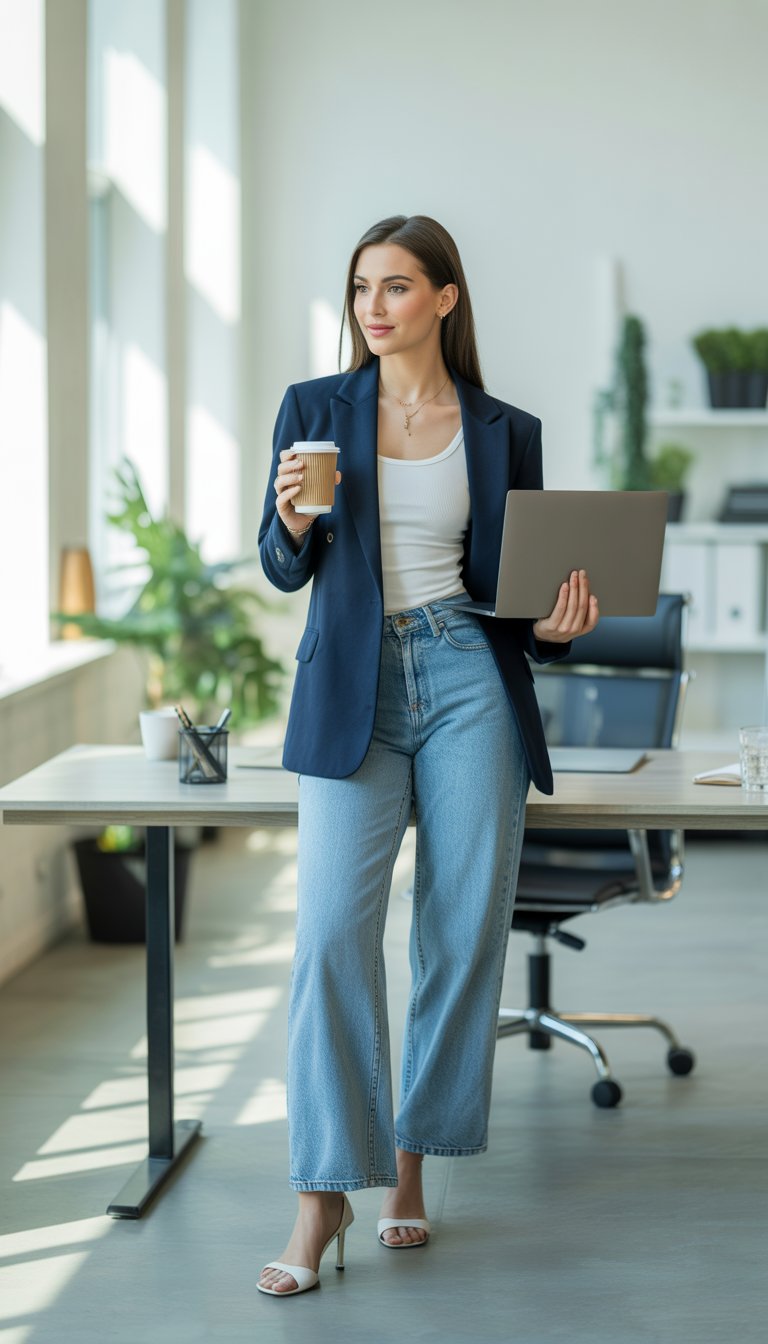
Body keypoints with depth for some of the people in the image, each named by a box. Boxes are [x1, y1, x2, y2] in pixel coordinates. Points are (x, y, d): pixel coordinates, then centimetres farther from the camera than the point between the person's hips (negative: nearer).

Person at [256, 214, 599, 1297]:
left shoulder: (506, 433, 8)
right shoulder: (314, 409, 8)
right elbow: (285, 570, 9)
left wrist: (557, 625, -10)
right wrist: (294, 514, -13)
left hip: (469, 682, 1)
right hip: (353, 691, 0)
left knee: (465, 931, 1)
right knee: (332, 932, -10)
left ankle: (412, 1158, 18)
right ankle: (325, 1195, -4)